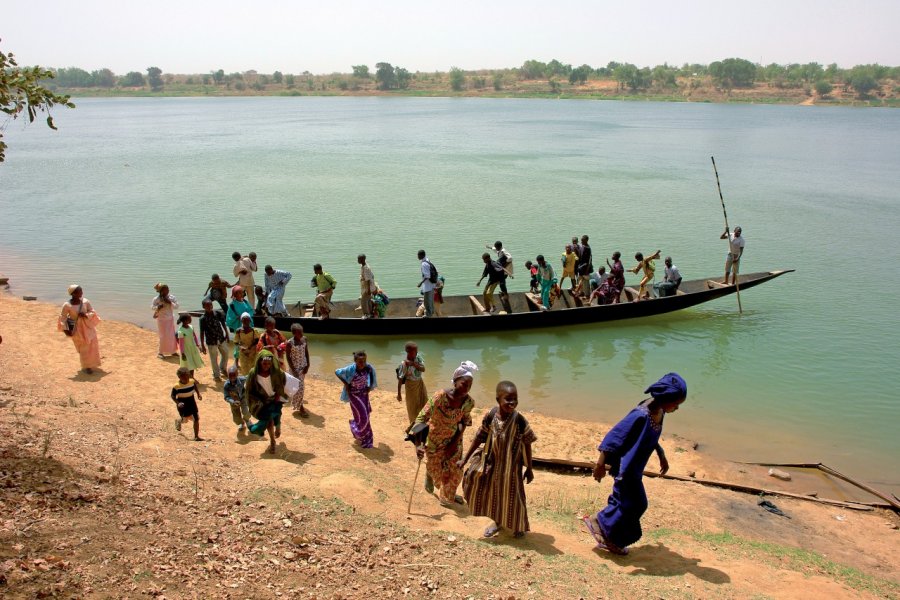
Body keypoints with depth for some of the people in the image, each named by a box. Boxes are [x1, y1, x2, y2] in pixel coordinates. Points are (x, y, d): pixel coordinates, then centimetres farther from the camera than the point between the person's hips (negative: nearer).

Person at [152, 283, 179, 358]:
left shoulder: (171, 297, -2)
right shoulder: (157, 299, -11)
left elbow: (176, 306, -5)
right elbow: (152, 306, -7)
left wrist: (170, 303, -21)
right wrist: (158, 307, -26)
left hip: (170, 319, 4)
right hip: (161, 319, -4)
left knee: (172, 335, 10)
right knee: (163, 336, -6)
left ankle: (173, 351, 24)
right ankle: (160, 352, 7)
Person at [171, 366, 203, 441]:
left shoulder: (192, 382, -13)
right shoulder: (176, 386, -23)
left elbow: (196, 387, 9)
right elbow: (173, 396, -12)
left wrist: (198, 394, -2)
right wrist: (178, 403, -26)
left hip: (192, 403, 3)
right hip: (182, 405, -3)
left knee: (196, 419, 0)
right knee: (185, 419, 15)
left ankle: (196, 436, 11)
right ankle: (178, 420, 54)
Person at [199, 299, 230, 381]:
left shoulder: (218, 313, -7)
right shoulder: (203, 319, -15)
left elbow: (223, 325, 5)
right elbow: (202, 333, -11)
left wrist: (227, 335, 9)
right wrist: (202, 346, -10)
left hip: (222, 339, 3)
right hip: (211, 342, -3)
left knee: (225, 354, 19)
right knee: (214, 359, 8)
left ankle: (223, 368, 45)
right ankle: (216, 375, 27)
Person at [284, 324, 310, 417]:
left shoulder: (304, 339, -4)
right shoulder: (289, 343, -19)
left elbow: (306, 352, 5)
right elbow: (288, 357, -12)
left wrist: (307, 365, -2)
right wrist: (293, 370, -14)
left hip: (303, 366, 5)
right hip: (294, 367, -5)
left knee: (301, 386, 17)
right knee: (298, 387, -4)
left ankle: (296, 404, 38)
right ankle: (300, 407, 7)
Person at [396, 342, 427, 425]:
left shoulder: (418, 356, -14)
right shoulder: (404, 363, -29)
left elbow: (423, 369, -19)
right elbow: (400, 379, -23)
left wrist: (413, 364, -34)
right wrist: (399, 394, -18)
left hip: (420, 382, 6)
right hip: (411, 384, -6)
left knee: (425, 402, 19)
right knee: (413, 405, 11)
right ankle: (414, 423, 33)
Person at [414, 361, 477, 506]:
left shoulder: (469, 402, -20)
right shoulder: (440, 396, -34)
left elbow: (464, 421, -2)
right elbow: (421, 418, -34)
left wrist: (455, 441, -9)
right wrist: (418, 444, -43)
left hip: (454, 438, 3)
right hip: (435, 438, -3)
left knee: (455, 470, 13)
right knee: (435, 469, 15)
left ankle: (448, 496, 44)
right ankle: (429, 474, 56)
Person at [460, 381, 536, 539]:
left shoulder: (519, 420, -22)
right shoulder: (491, 416, -17)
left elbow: (527, 444, -10)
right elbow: (479, 437, -5)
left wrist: (529, 469, -3)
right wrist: (465, 459, -1)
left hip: (511, 465, -2)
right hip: (492, 462, 2)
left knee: (512, 495, 12)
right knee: (493, 492, 18)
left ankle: (519, 526, 38)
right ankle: (498, 521, 44)